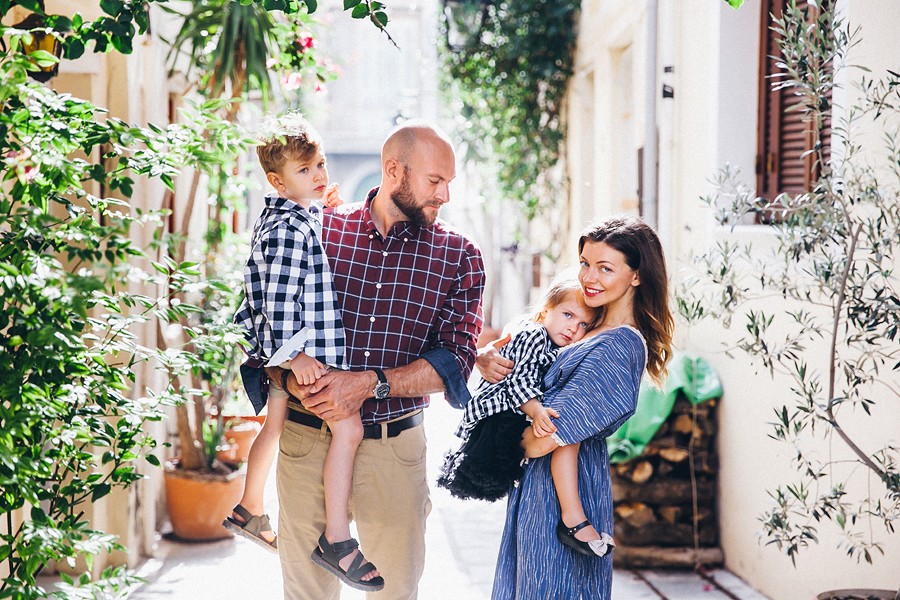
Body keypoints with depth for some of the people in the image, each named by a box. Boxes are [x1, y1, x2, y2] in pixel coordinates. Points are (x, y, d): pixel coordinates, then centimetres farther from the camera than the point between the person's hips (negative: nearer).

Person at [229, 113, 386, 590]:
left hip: (285, 350, 11)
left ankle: (249, 511, 42)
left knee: (276, 422, 24)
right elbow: (280, 295, -23)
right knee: (348, 428, -16)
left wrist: (328, 212, 20)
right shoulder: (289, 228, -19)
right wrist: (293, 353, -24)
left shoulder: (294, 217, 12)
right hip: (300, 351, -11)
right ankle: (337, 538, -13)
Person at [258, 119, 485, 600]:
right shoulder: (318, 231, 1)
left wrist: (370, 383, -20)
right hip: (307, 438, 0)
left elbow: (454, 362, -7)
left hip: (396, 446, 1)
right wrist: (296, 384, -18)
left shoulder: (458, 256, 2)